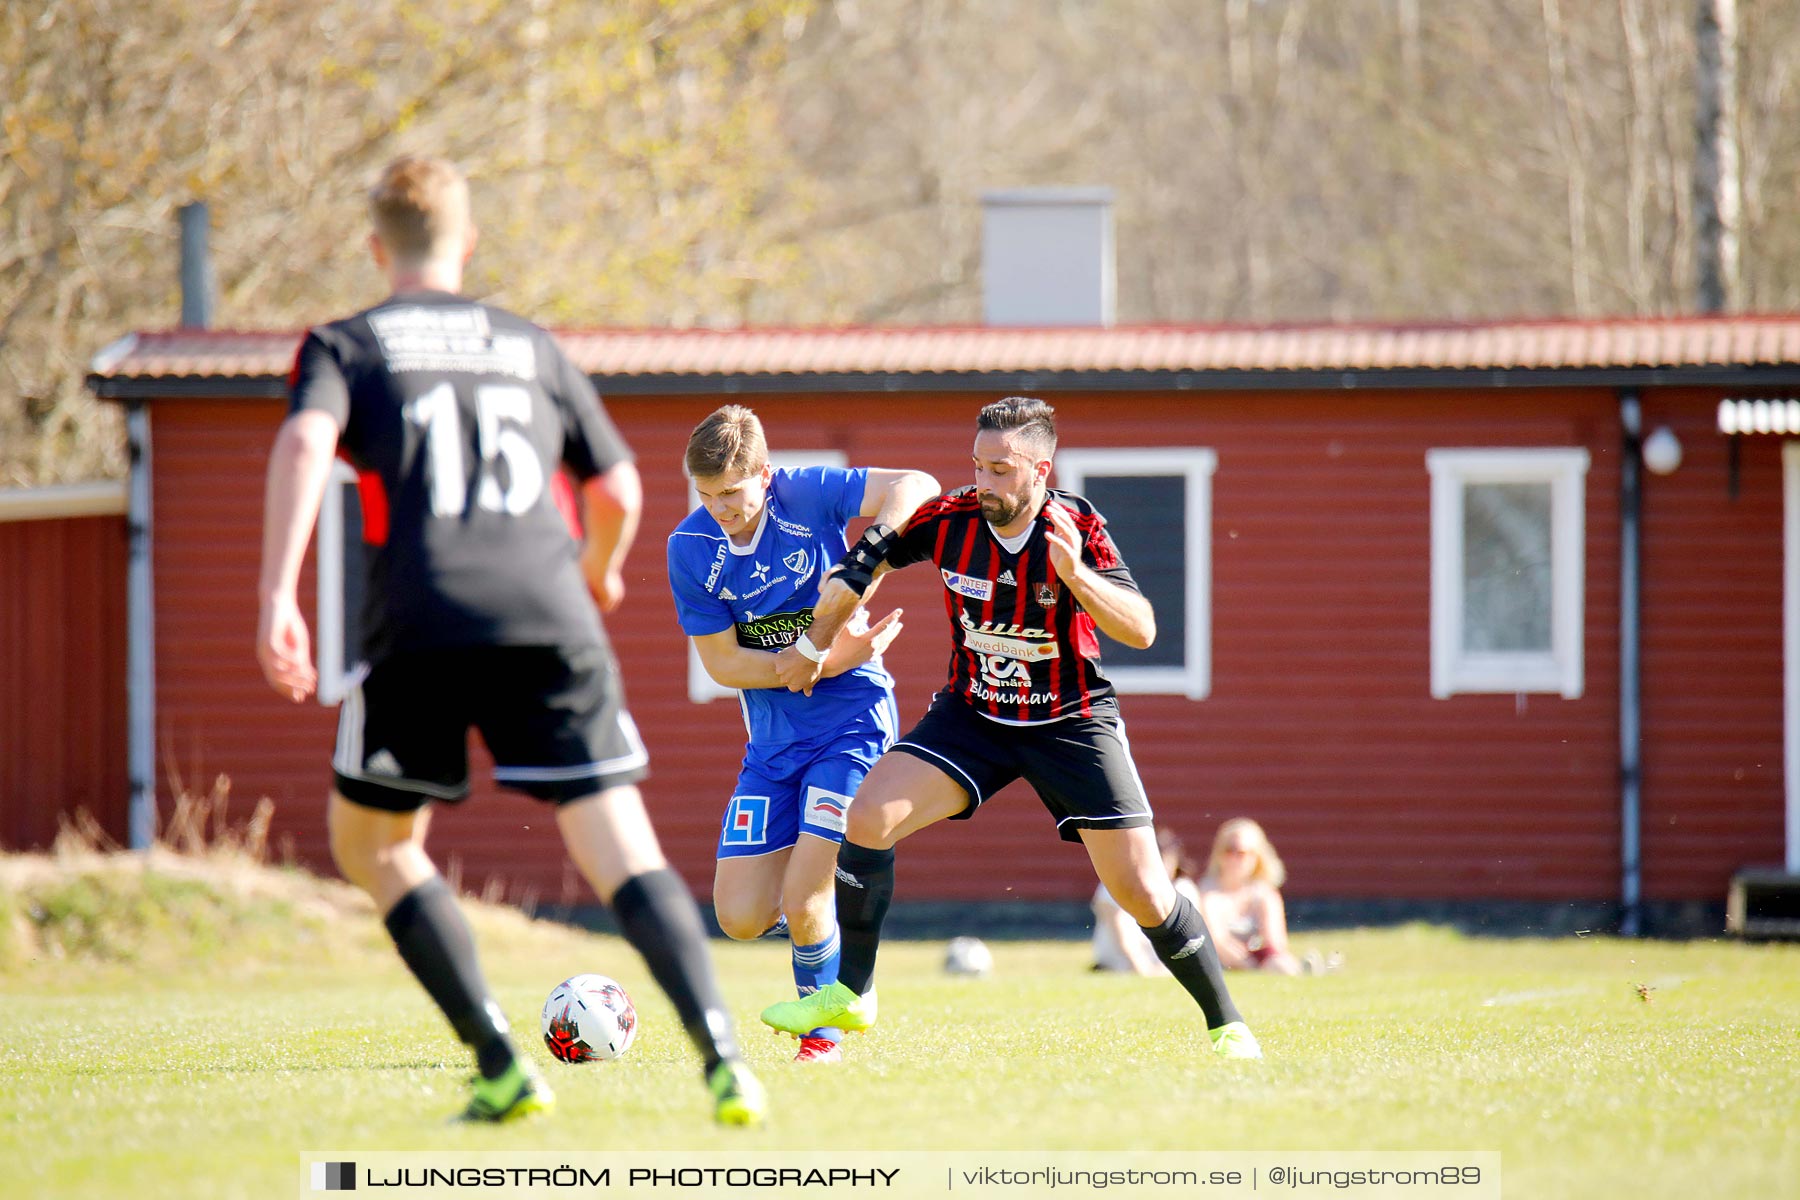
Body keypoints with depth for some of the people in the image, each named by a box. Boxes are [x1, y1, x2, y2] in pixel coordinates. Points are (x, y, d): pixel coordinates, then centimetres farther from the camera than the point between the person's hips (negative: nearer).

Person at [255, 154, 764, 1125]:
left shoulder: (346, 345, 14)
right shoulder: (531, 347, 23)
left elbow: (304, 442, -7)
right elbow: (618, 491, 25)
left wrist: (277, 598, -13)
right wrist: (600, 573, 46)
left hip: (421, 627, -2)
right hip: (550, 623, 2)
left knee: (370, 845, 16)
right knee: (622, 852, -1)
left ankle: (499, 1064, 4)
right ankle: (720, 1053, -22)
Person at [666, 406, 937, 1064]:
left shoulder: (807, 494, -14)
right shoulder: (691, 547, -7)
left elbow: (916, 486, -24)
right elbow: (722, 663, -5)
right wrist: (824, 663, -17)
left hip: (851, 720, -4)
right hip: (773, 735, 4)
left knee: (802, 905, -15)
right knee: (741, 918, -3)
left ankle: (823, 1031, 11)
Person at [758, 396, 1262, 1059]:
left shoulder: (1077, 527, -19)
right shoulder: (949, 519, -13)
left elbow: (1142, 630, -25)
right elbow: (864, 563, 3)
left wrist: (1075, 574, -39)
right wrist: (813, 644, 7)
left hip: (1071, 723, -2)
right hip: (971, 716, 2)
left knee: (1144, 895, -7)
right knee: (869, 817, -17)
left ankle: (1226, 1023, 13)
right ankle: (851, 993, -3)